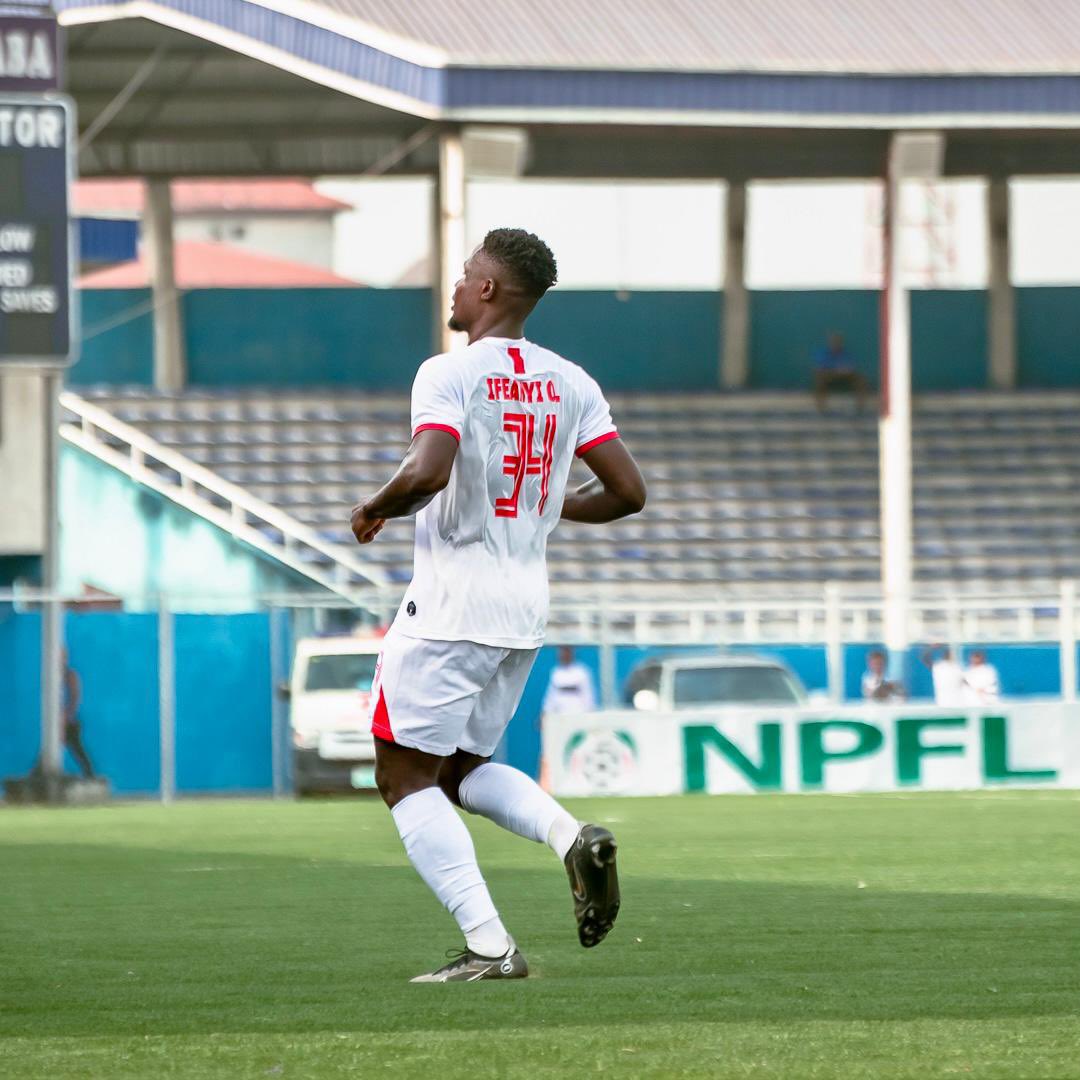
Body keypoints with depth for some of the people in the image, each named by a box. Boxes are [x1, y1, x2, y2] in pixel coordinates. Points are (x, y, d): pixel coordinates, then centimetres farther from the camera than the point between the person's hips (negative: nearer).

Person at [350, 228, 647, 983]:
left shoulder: (450, 375, -12)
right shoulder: (570, 384, 8)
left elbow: (428, 471, -28)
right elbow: (628, 492, 6)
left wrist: (377, 509, -8)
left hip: (450, 607, -7)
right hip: (526, 609, 7)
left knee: (407, 777, 1)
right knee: (461, 768, 21)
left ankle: (489, 946, -11)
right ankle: (573, 837, -6)